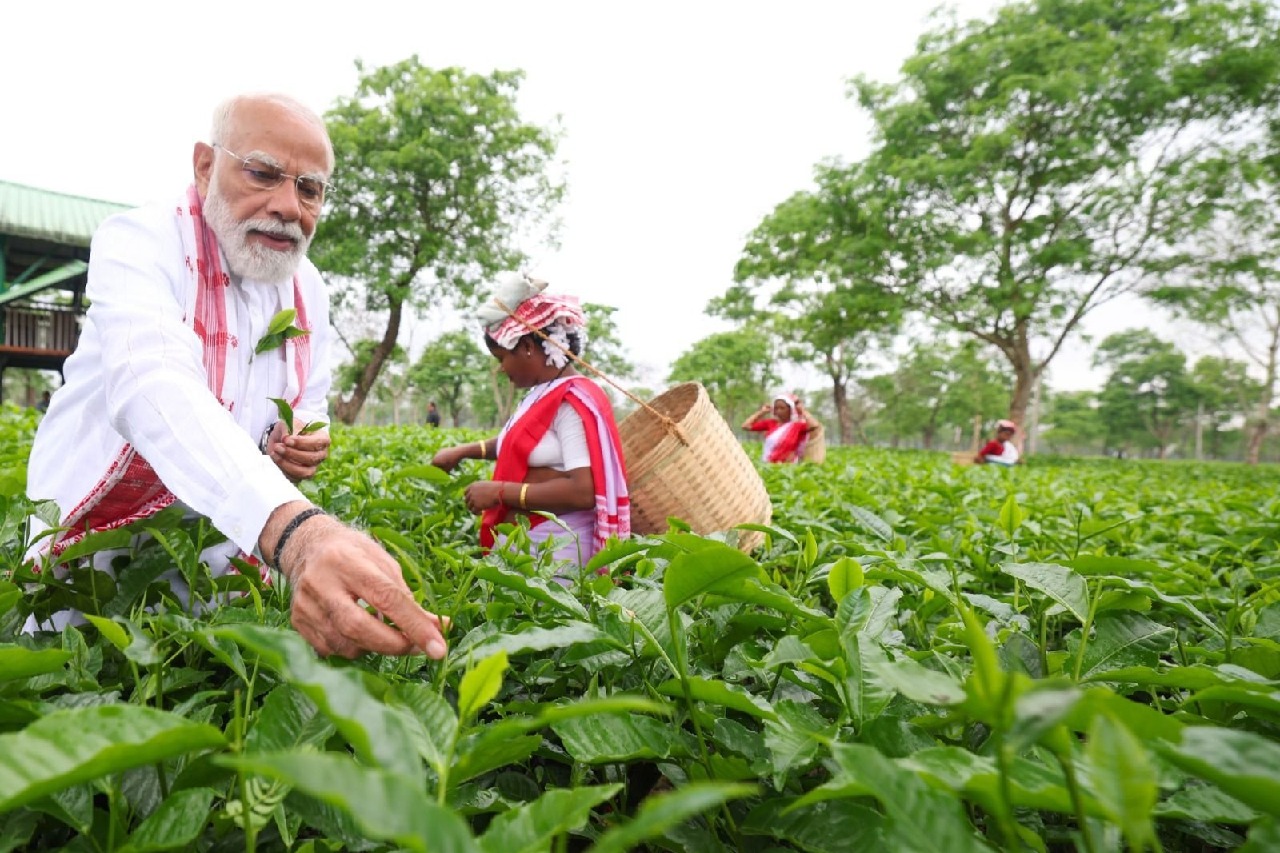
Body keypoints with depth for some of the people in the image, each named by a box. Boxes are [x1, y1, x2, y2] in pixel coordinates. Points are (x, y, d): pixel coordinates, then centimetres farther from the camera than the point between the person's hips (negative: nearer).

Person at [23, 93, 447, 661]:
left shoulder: (307, 288, -1)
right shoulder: (139, 243, -20)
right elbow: (155, 389, -41)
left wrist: (301, 447, -15)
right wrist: (293, 529, -58)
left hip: (228, 560, 5)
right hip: (98, 550, -4)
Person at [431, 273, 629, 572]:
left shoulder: (574, 401, -17)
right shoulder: (544, 394, 11)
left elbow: (584, 491, -25)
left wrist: (500, 491, -20)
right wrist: (461, 451, 21)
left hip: (555, 548, -9)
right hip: (520, 541, 9)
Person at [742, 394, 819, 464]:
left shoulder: (798, 425, -1)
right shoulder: (770, 423, 11)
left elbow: (814, 425, -21)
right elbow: (746, 426, 9)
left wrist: (803, 410, -6)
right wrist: (762, 412, 10)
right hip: (767, 465, 3)